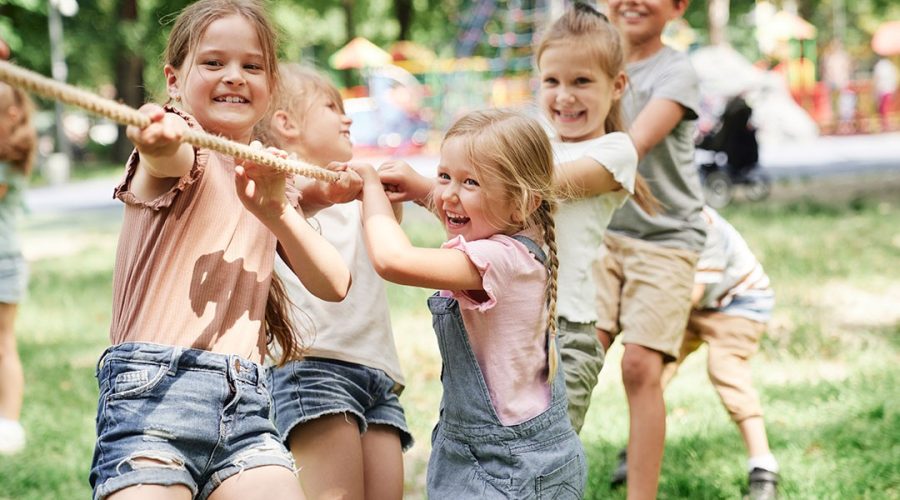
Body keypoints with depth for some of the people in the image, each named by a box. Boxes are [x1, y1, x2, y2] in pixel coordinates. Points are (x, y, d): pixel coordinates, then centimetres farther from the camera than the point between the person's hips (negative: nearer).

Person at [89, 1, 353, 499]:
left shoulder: (266, 180, 20)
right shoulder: (181, 153, 2)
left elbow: (333, 284, 9)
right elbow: (176, 159, -25)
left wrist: (276, 211, -8)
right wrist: (159, 141, -49)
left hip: (245, 401, 5)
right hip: (153, 392, -5)